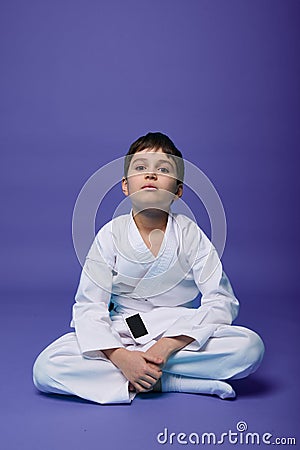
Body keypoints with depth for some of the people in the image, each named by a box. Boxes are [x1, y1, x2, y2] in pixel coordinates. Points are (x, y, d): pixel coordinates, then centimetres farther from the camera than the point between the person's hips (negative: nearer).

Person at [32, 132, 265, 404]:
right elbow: (88, 307, -10)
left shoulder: (190, 234, -6)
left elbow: (221, 302, -12)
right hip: (121, 337, 0)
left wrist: (167, 346, -25)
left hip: (181, 337, 1)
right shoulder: (111, 235, -6)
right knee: (45, 367, -22)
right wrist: (121, 357, -27)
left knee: (251, 346, -26)